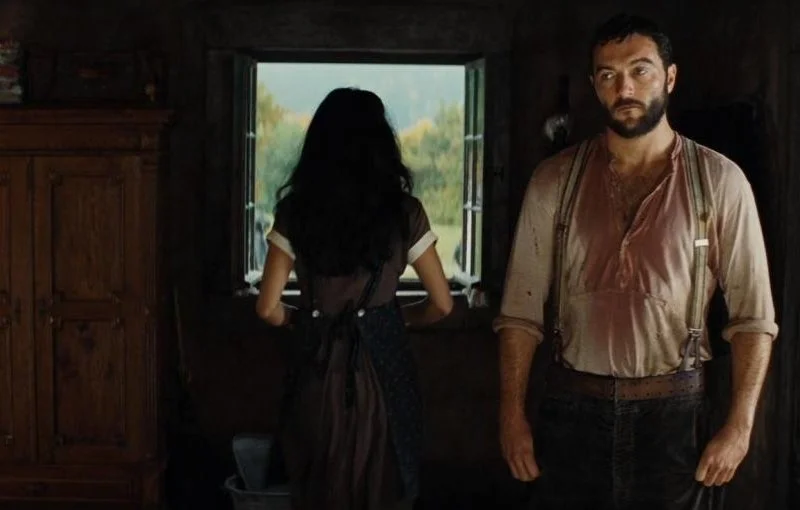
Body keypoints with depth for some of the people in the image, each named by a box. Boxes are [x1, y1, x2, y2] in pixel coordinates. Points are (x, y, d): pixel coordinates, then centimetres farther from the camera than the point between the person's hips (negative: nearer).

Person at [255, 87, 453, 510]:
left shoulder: (294, 212, -2)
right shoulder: (403, 212, -5)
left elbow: (269, 308, -3)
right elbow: (441, 304, -1)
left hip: (317, 374, 1)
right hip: (381, 371, -1)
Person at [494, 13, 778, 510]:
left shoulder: (719, 180, -3)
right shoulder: (555, 179, 1)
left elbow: (753, 312, -3)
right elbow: (522, 306, 2)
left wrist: (740, 425, -11)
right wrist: (513, 413, -4)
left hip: (673, 411, -1)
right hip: (572, 410, 1)